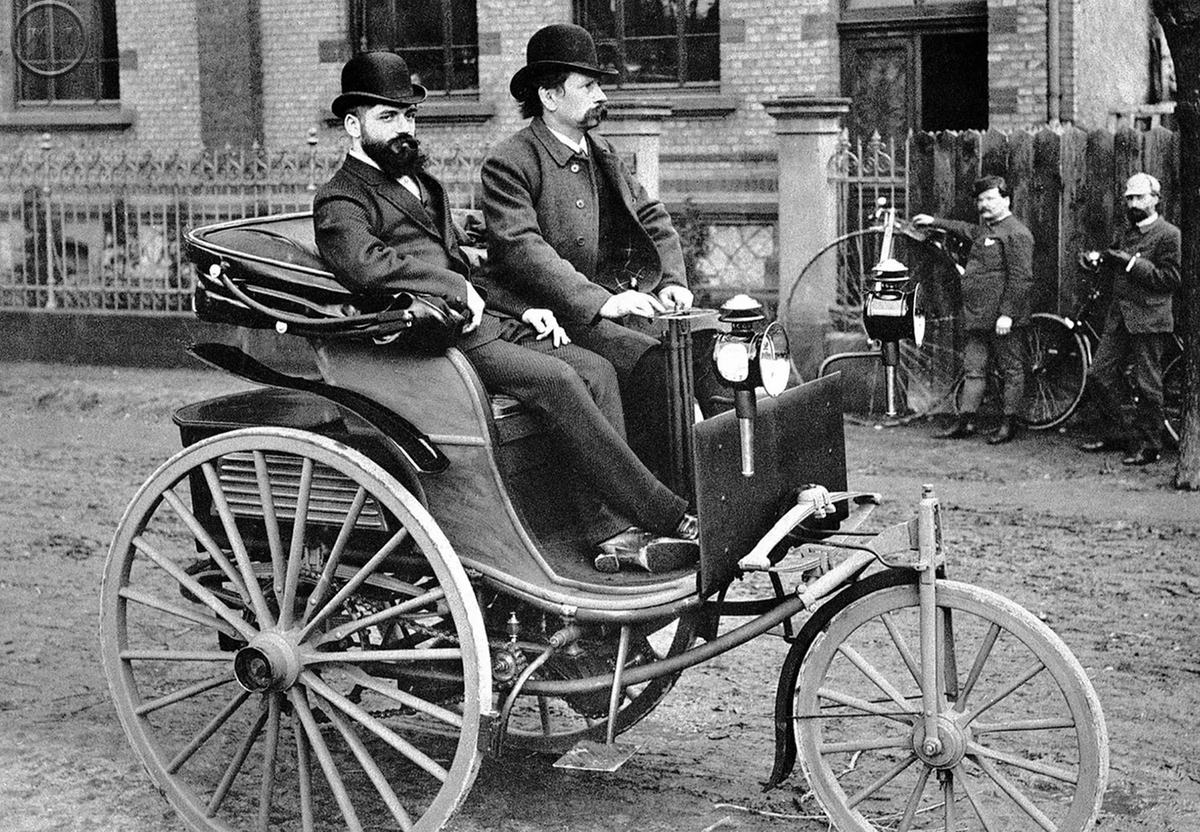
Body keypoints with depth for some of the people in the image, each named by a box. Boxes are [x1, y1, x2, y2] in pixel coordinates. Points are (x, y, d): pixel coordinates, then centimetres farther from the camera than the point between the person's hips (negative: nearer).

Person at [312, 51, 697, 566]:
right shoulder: (339, 202, -2)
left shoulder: (422, 185, 28)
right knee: (556, 380, -24)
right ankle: (669, 518, -22)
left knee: (595, 370, -11)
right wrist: (458, 290, -18)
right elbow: (366, 265, -23)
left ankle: (612, 528, -18)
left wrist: (521, 309, 13)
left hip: (484, 324, 9)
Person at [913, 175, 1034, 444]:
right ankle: (965, 421, 12)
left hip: (1001, 319, -9)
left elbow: (1021, 279, -18)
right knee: (973, 369, 9)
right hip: (975, 316, 10)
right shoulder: (985, 229, 17)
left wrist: (1008, 314, -22)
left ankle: (1009, 424, 4)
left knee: (1011, 370, 0)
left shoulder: (1016, 234, -12)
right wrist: (935, 222, 45)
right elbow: (968, 230, 43)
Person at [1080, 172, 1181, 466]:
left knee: (1147, 386, -2)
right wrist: (1103, 260, 2)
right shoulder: (1126, 233, 17)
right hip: (1118, 317, 8)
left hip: (1149, 319, -8)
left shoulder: (1168, 234, -7)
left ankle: (1148, 446, 7)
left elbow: (1170, 279, -14)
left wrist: (1133, 263, -18)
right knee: (1099, 375, 6)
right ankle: (1120, 433, 19)